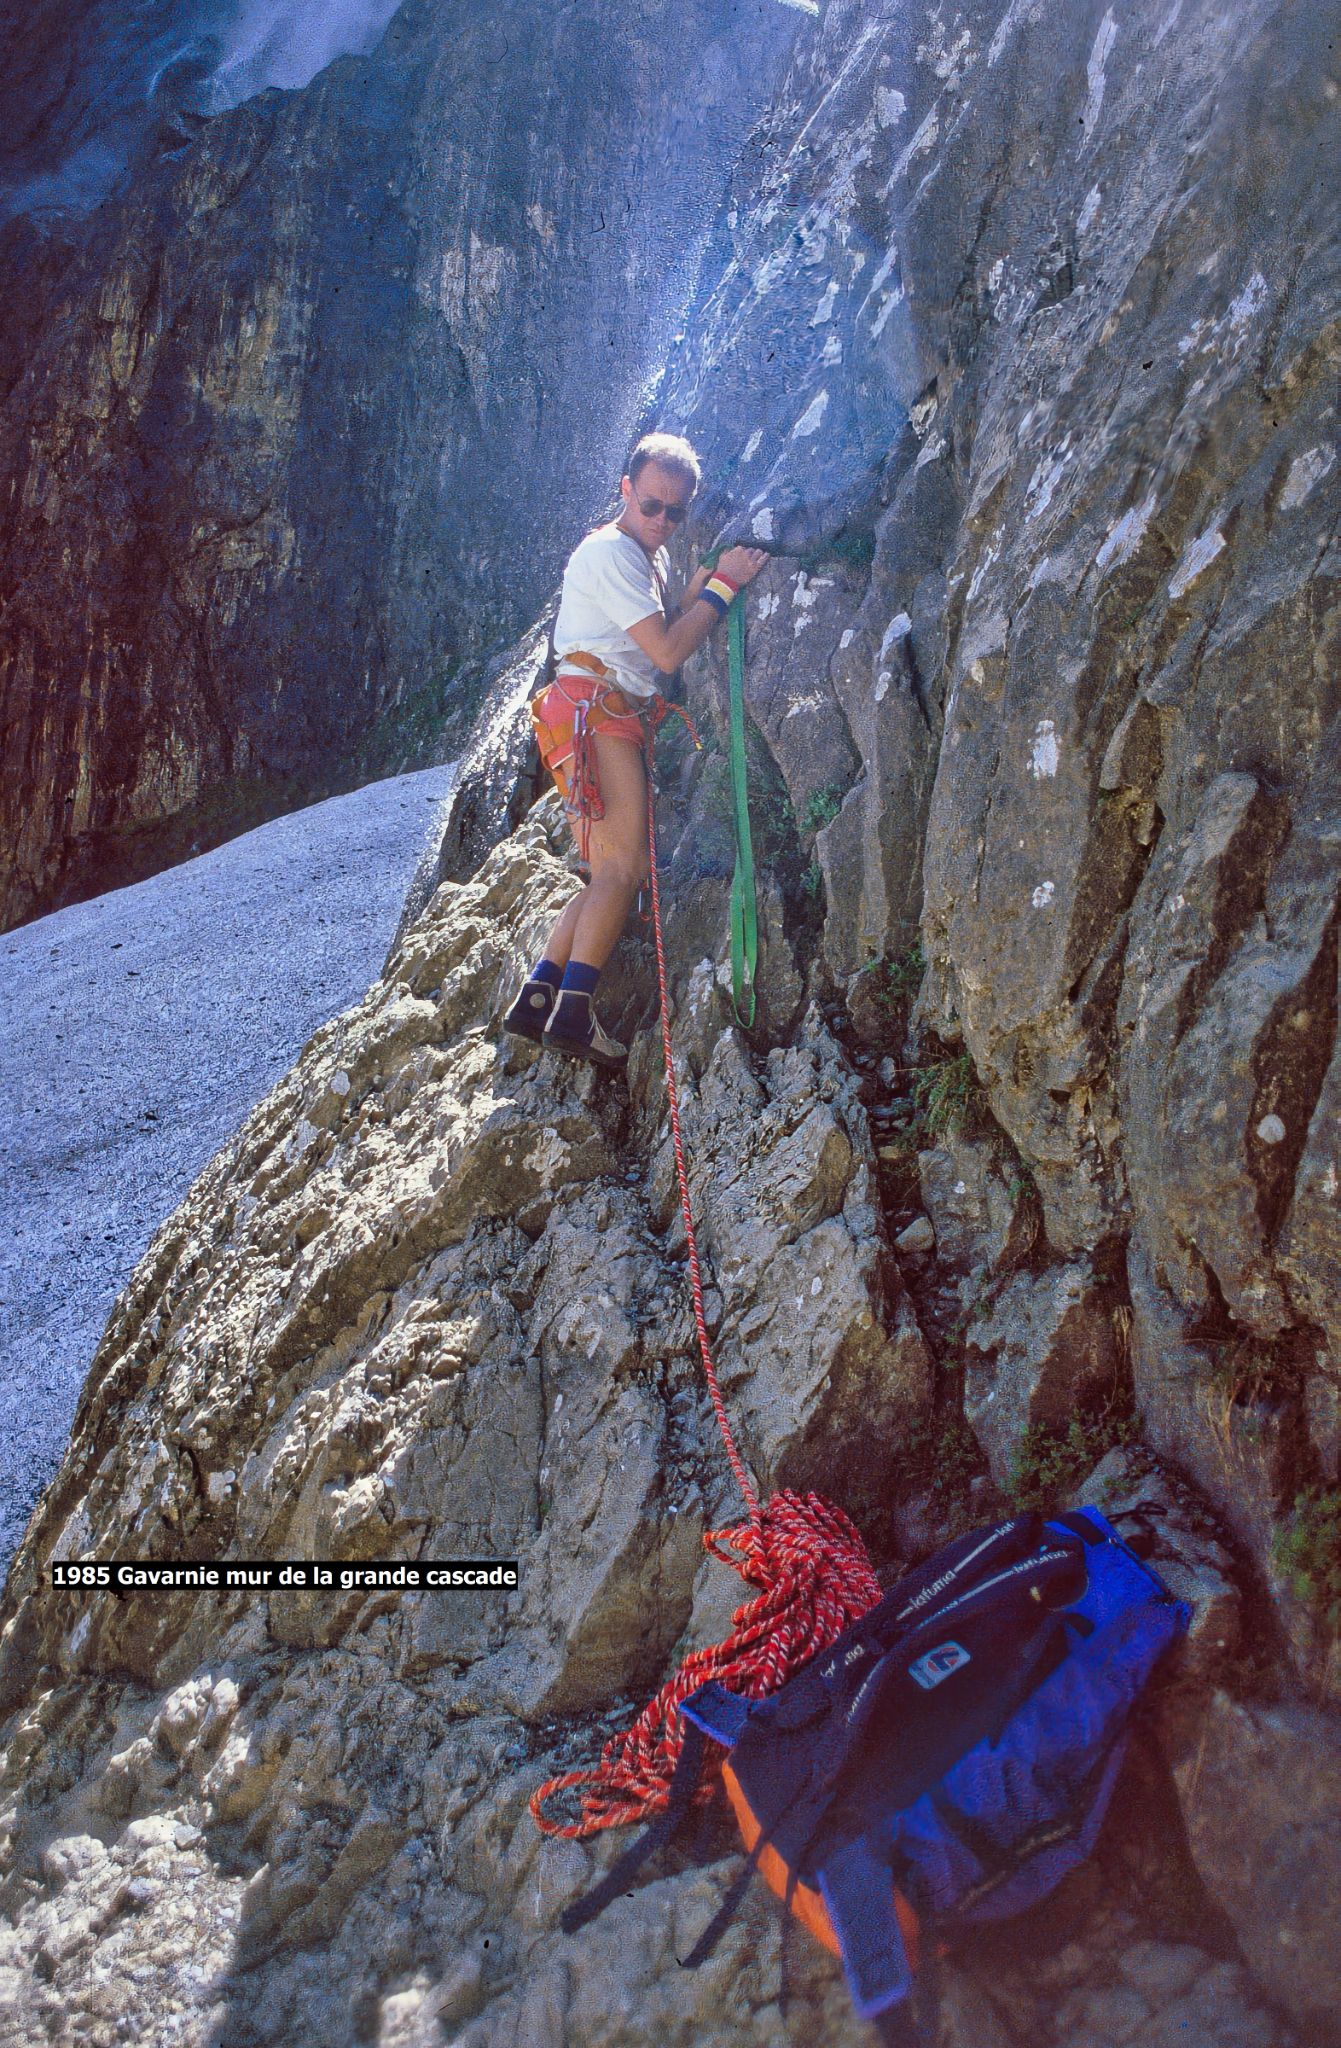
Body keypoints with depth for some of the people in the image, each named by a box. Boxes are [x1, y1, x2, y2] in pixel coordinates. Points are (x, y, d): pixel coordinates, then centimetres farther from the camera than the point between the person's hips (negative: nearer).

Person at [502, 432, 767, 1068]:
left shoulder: (652, 558, 24)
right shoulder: (610, 551, -8)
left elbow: (665, 636, 17)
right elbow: (667, 652, -14)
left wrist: (702, 580, 6)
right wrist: (723, 585, -8)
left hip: (620, 719, 10)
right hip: (592, 710, -10)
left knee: (610, 876, 4)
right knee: (624, 867, -19)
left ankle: (536, 999, 2)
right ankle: (574, 1013, -23)